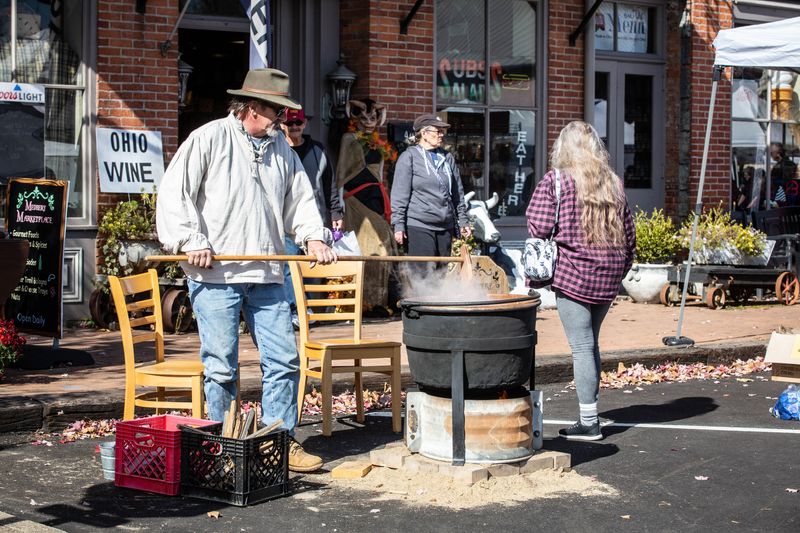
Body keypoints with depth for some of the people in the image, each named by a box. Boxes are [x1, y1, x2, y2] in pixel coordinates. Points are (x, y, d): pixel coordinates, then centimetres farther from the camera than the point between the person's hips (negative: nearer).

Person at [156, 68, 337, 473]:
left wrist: (313, 236, 3)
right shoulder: (209, 139, -2)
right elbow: (173, 193, -6)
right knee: (221, 366, -1)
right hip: (215, 273, -5)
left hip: (267, 275, 6)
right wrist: (190, 242, -14)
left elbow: (300, 197, 20)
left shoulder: (281, 147, 16)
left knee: (284, 360, 3)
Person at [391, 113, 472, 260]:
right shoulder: (409, 157, -1)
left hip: (445, 227, 6)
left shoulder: (447, 158, 15)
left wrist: (463, 221, 16)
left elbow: (458, 193, 20)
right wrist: (398, 225, -11)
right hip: (418, 227, -6)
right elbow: (399, 195, -5)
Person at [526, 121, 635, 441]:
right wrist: (620, 270, 22)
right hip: (608, 277, 6)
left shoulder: (555, 181, -6)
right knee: (590, 343, 17)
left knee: (582, 346, -3)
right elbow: (628, 234, 13)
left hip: (572, 274, -6)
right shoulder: (614, 184, 11)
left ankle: (589, 423, -2)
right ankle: (590, 412, 20)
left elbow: (538, 228, -12)